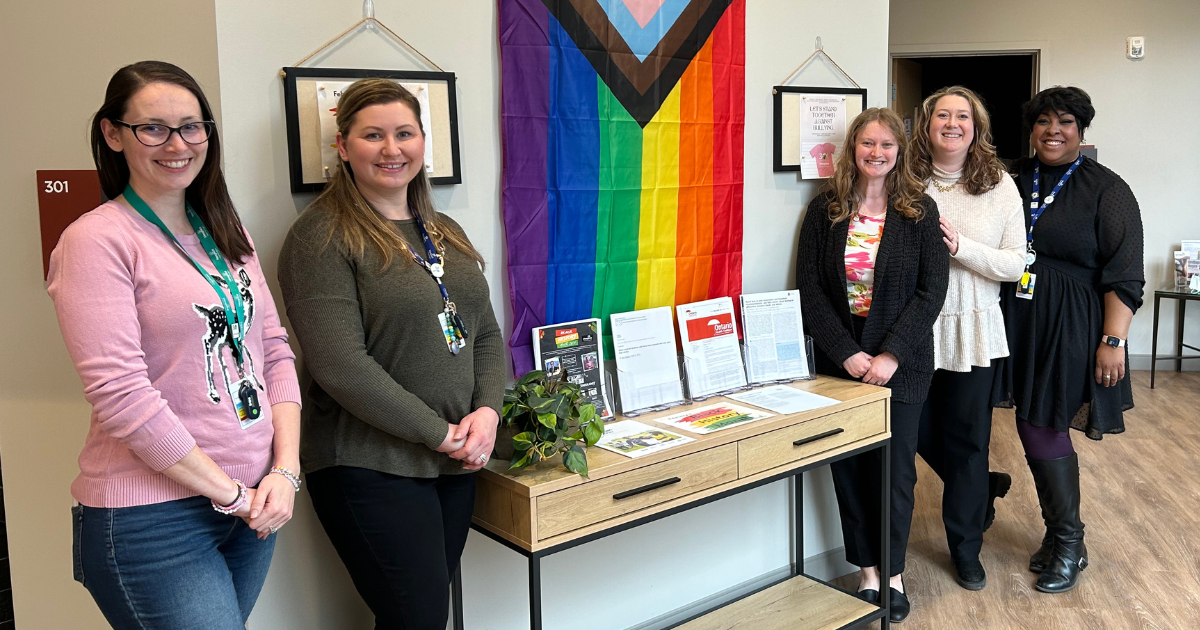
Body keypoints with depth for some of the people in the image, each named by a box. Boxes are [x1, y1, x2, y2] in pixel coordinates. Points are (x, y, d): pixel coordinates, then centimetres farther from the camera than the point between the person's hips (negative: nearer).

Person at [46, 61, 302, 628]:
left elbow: (274, 350, 9)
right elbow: (121, 395, -16)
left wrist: (285, 470, -3)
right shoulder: (97, 241, -9)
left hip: (255, 501, 6)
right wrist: (231, 494, -13)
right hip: (153, 517, -6)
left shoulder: (226, 234, 11)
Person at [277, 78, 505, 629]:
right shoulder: (322, 236, -10)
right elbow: (340, 365, -19)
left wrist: (486, 412, -5)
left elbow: (487, 335, 14)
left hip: (456, 461, 7)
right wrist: (441, 433, -16)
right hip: (371, 467, -7)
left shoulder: (446, 233, 13)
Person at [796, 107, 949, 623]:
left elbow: (932, 290, -6)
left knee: (896, 466, 6)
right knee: (849, 463, 6)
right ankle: (867, 569, 22)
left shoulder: (920, 211, -1)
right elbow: (810, 288, -3)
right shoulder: (826, 209, 0)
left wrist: (891, 354, -15)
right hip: (840, 360, 1)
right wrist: (847, 353, -13)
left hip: (900, 362, -1)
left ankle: (893, 570, 24)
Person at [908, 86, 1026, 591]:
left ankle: (965, 545, 28)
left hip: (974, 328, -1)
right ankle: (983, 489, 44)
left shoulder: (999, 185, -2)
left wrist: (960, 246, -18)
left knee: (967, 437, 9)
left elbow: (1015, 265, -6)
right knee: (922, 434, 12)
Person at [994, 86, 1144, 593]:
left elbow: (1124, 275, -9)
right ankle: (1060, 532, 27)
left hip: (1069, 328, -4)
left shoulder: (1105, 189, -5)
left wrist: (1113, 342, -15)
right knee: (1038, 428, 9)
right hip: (1019, 322, 5)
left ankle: (1068, 543, 15)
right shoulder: (1012, 180, 8)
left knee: (1041, 429, -4)